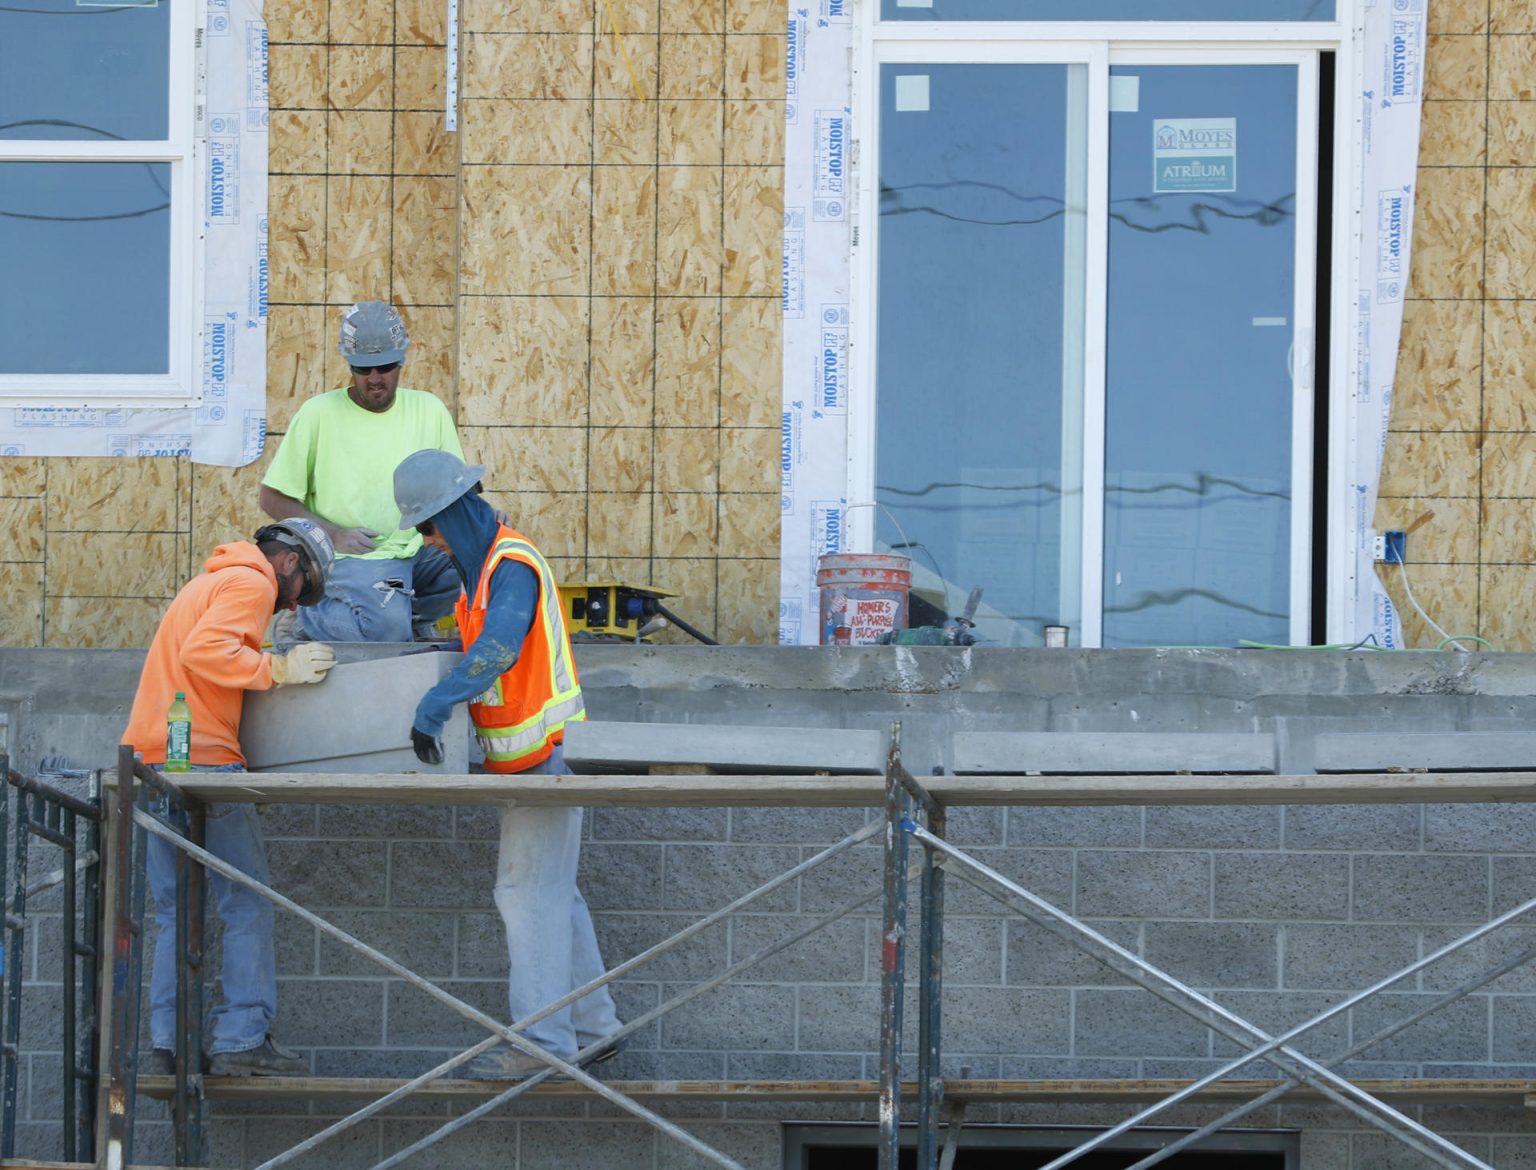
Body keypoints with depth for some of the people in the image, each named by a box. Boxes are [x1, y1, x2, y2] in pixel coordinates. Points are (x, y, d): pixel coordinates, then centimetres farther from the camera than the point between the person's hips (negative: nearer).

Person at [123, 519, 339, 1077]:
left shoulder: (211, 581, 27)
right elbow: (205, 651, -19)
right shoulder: (251, 584, -3)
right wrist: (279, 669, -14)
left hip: (151, 758, 9)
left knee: (176, 910, 9)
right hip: (204, 759, -9)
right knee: (246, 904, -4)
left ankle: (166, 1042, 4)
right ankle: (242, 1040, -7)